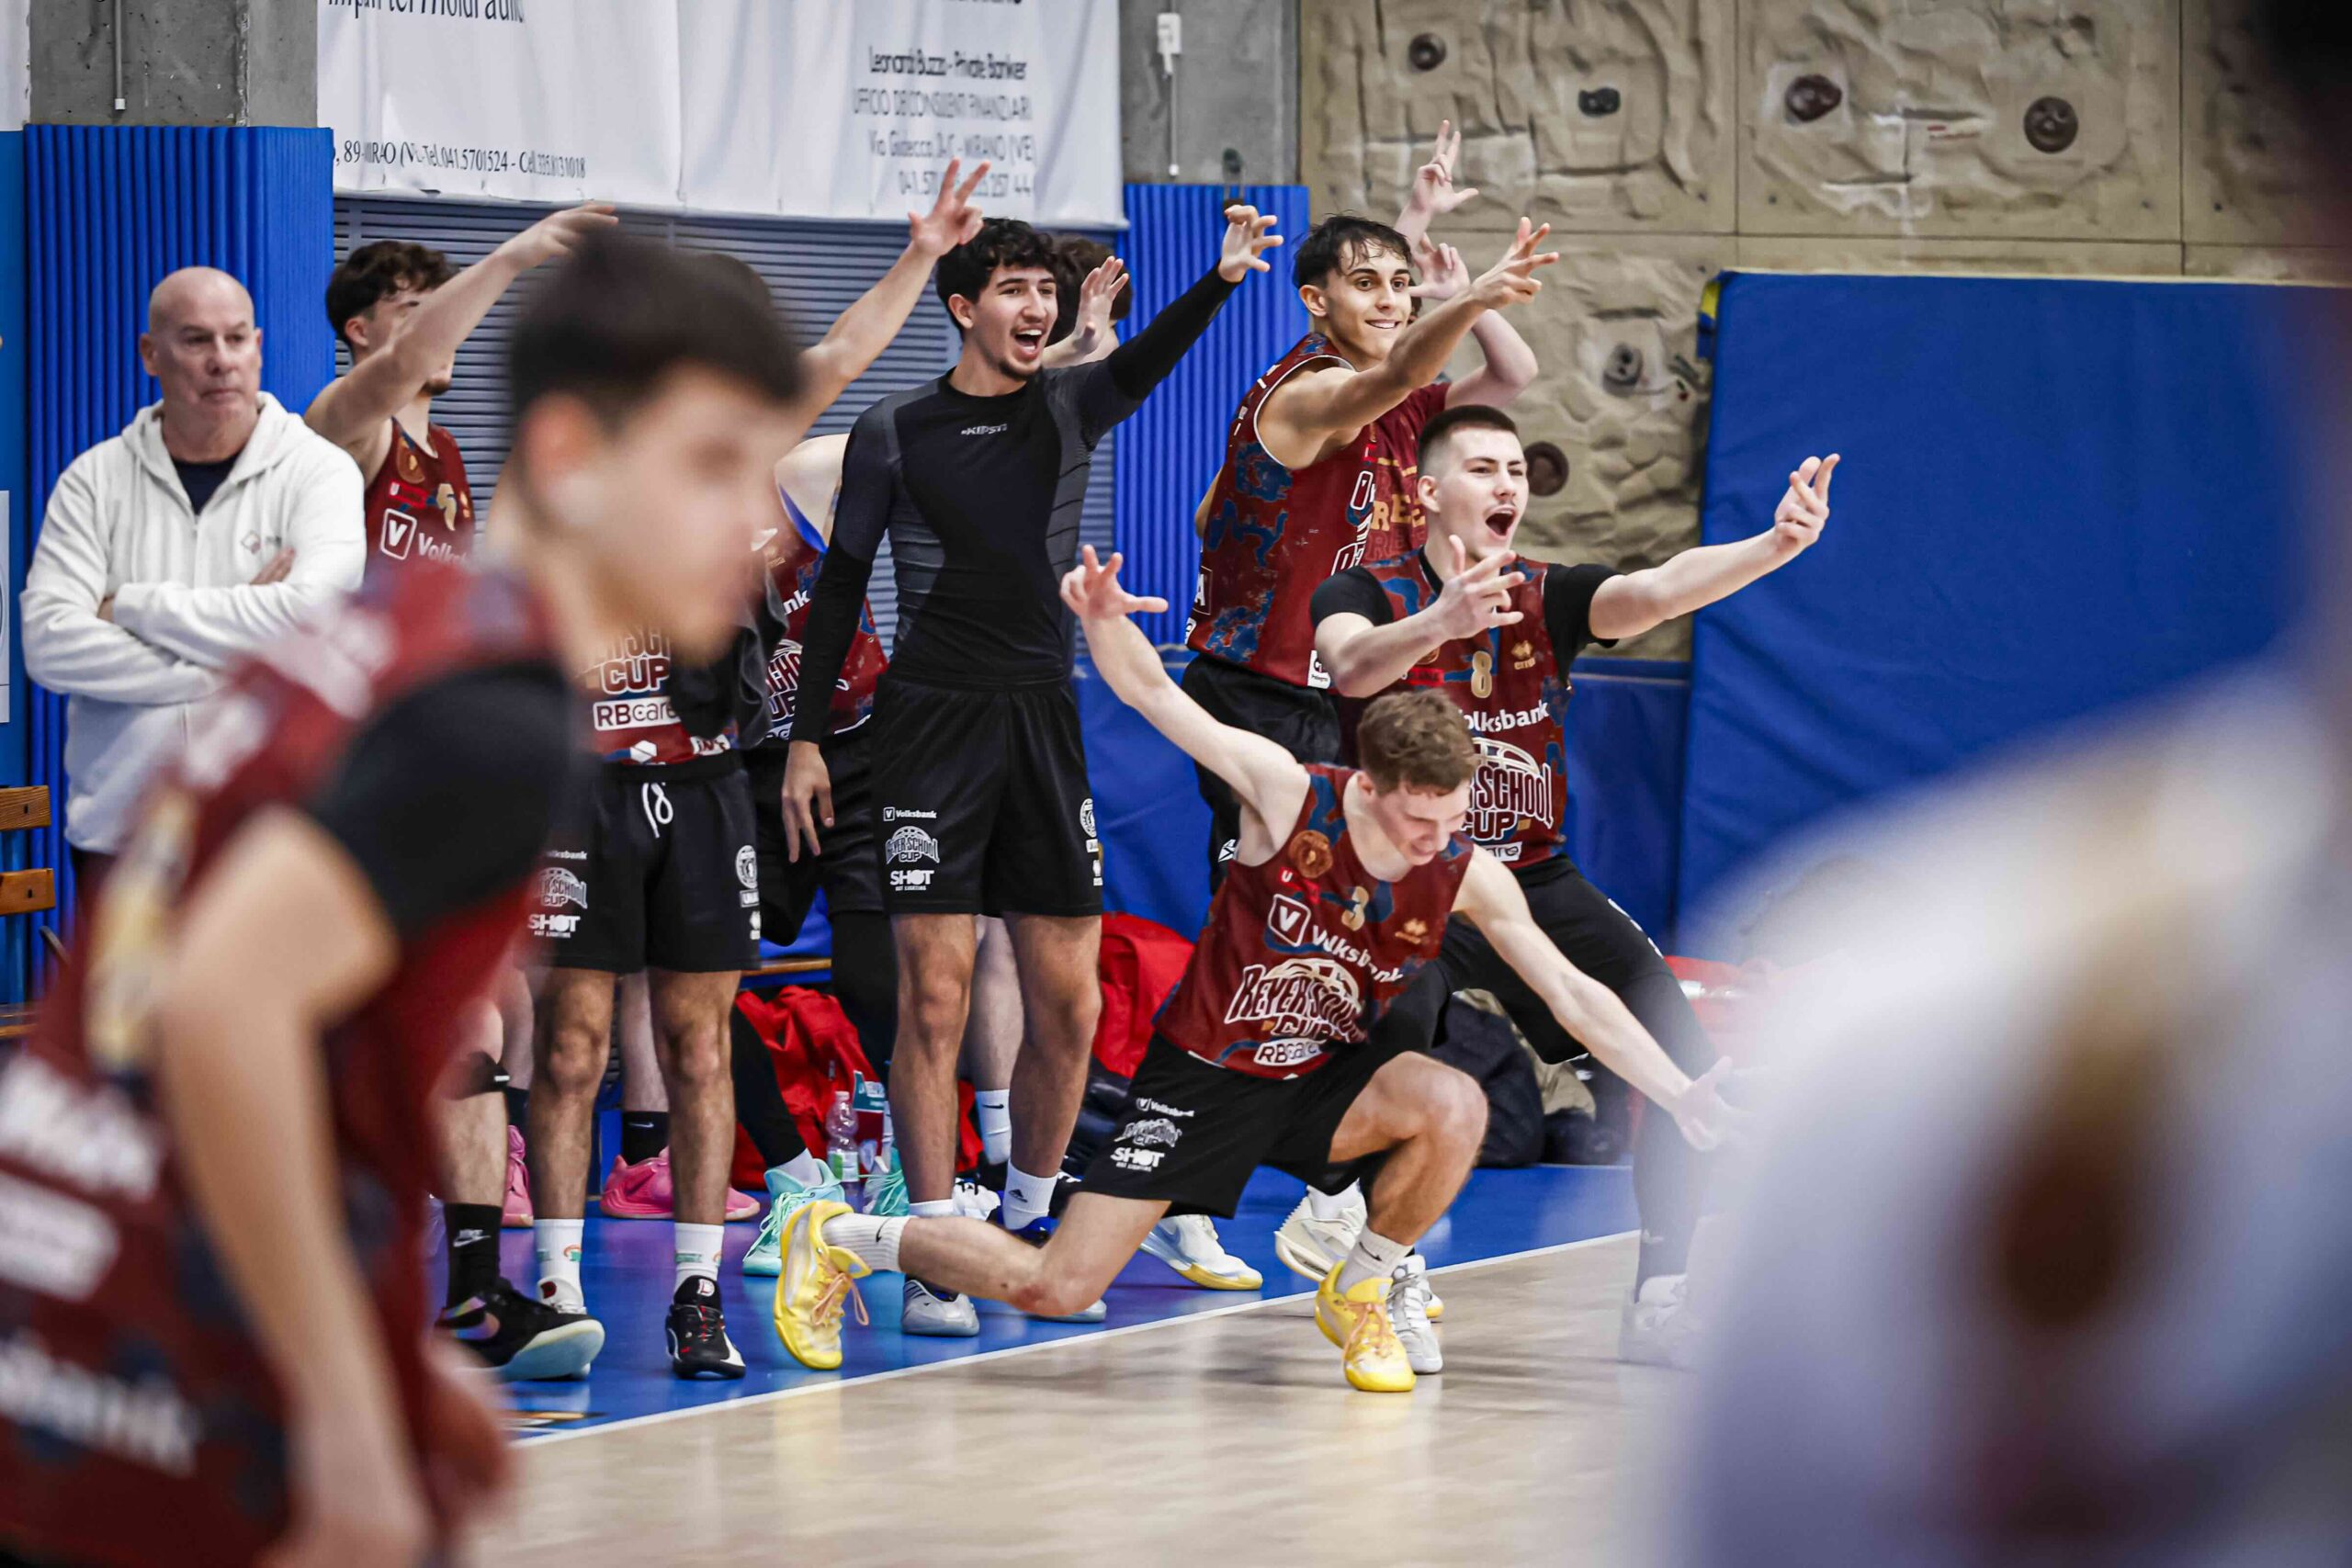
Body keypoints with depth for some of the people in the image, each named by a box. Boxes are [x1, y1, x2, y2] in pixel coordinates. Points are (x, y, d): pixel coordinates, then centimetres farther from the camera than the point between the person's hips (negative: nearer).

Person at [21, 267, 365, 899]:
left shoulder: (319, 471, 2)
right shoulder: (95, 479, 7)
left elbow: (312, 614, -16)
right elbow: (49, 645, -5)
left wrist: (134, 606, -8)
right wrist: (218, 674, -12)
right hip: (119, 826, 2)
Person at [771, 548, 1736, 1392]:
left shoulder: (1467, 876, -13)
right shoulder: (1287, 794, -21)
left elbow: (1572, 994, -7)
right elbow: (1152, 694, -20)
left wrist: (1679, 1094, -14)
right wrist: (1104, 619, -41)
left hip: (1323, 1080, 3)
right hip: (1203, 1074, -3)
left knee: (1454, 1107, -28)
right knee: (1053, 1287, -10)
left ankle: (1357, 1296, -1)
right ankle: (841, 1240, 15)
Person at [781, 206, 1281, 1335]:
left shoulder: (1069, 406, 7)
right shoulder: (893, 432, 2)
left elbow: (1146, 362, -14)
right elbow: (841, 585, 7)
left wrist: (1221, 280, -34)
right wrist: (807, 737, 2)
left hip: (1044, 720, 3)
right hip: (932, 721, -3)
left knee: (1069, 1006, 4)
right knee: (935, 997, -7)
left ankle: (1026, 1230, 21)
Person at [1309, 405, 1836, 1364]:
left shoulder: (1546, 598, 1)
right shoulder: (1366, 594, -7)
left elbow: (1658, 591, -19)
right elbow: (1351, 664, -31)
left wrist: (1775, 545, -39)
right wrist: (1441, 622, -53)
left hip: (1536, 881, 4)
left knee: (1680, 1057, -11)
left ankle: (1661, 1299, -3)